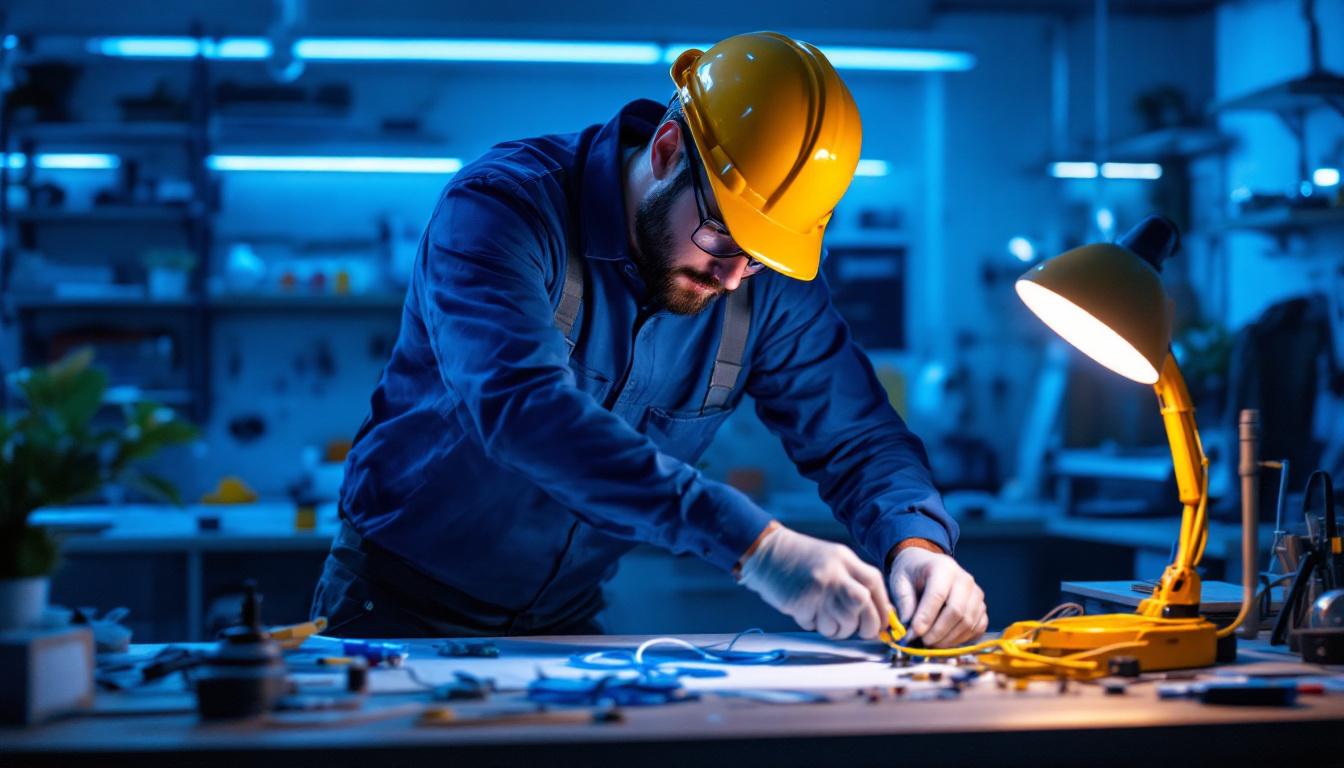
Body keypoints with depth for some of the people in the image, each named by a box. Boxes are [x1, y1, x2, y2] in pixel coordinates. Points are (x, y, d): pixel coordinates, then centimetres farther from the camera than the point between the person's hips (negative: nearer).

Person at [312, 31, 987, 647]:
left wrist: (916, 545, -23)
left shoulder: (768, 281, -6)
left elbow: (859, 437, 1)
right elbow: (521, 405, -37)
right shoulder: (501, 208, -21)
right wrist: (754, 544, -44)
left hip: (566, 622, 3)